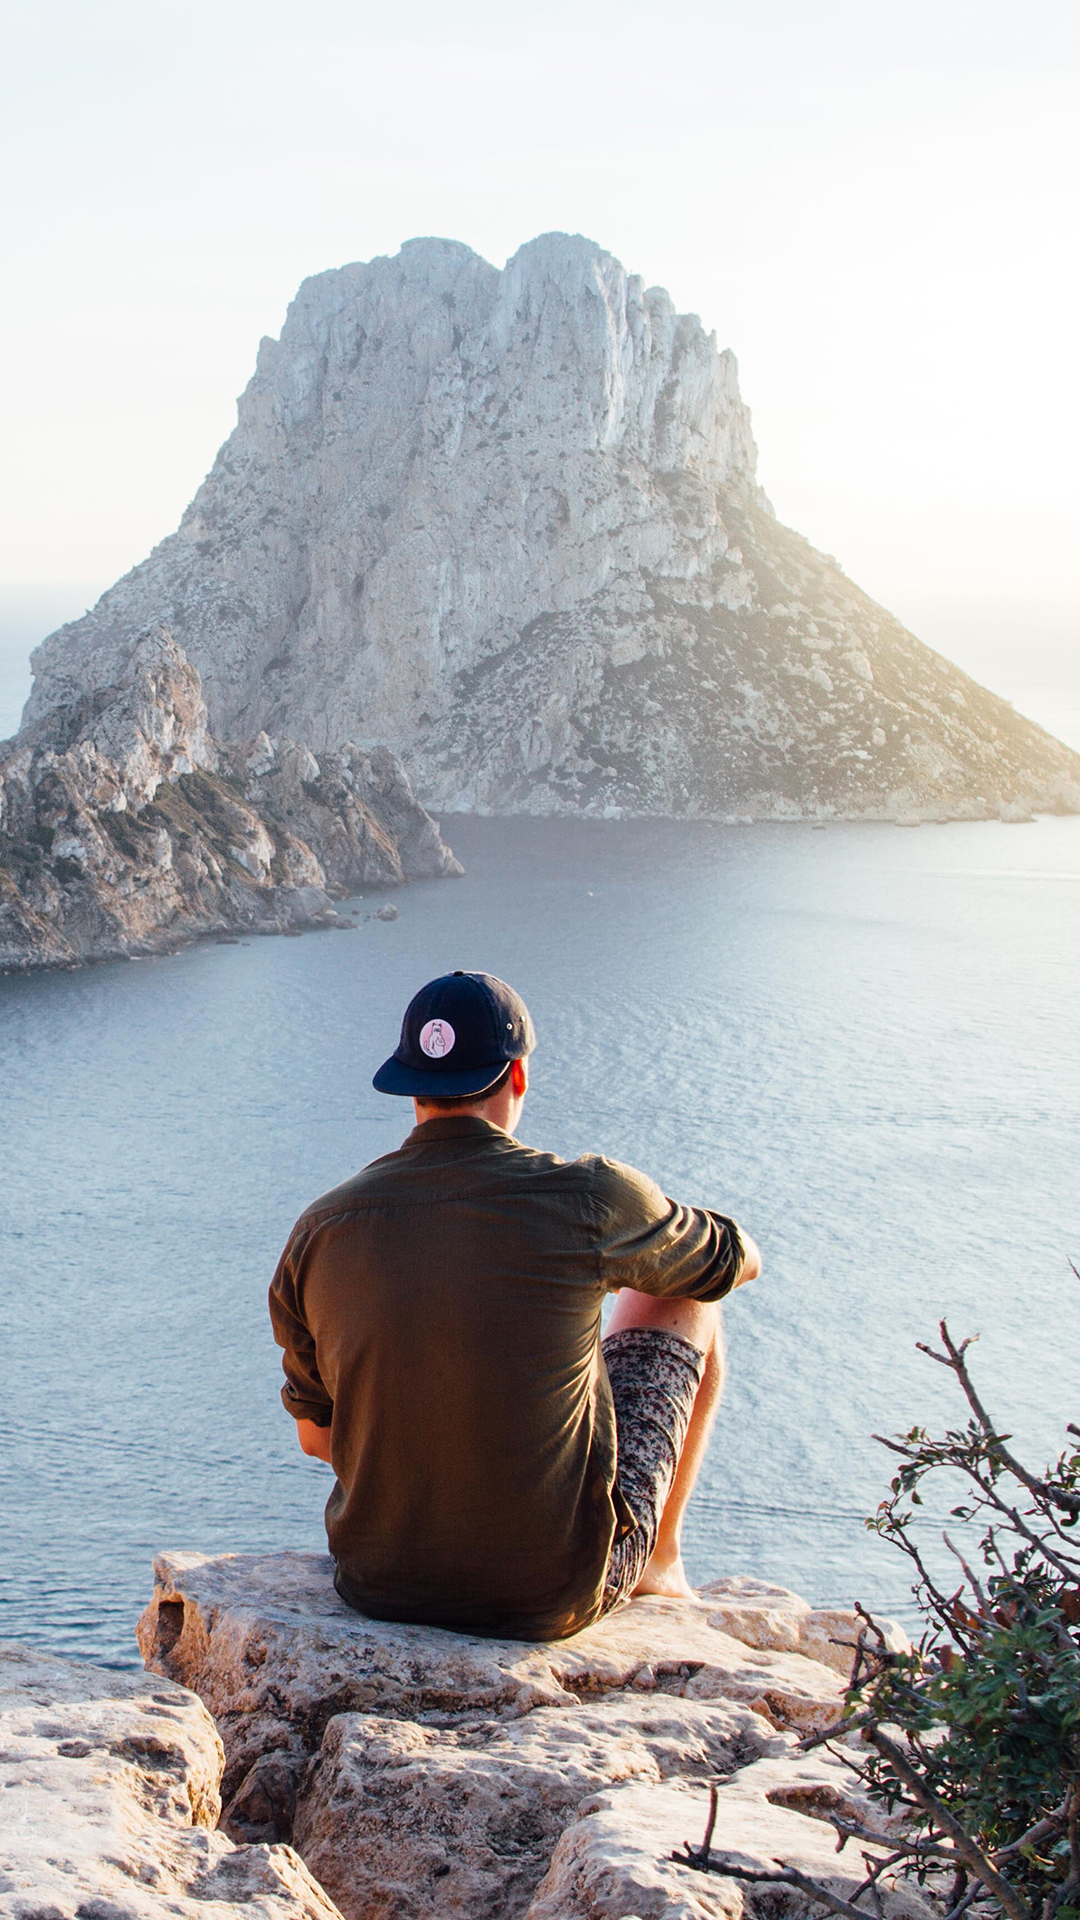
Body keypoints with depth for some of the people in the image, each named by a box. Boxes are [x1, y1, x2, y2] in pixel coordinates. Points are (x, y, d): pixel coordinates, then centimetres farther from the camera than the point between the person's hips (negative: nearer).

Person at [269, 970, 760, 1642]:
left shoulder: (319, 1231, -6)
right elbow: (737, 1260, 6)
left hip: (380, 1583, 4)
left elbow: (316, 1436, 7)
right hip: (557, 1595, -4)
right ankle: (659, 1560, 35)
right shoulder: (587, 1196, -15)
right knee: (683, 1301, 17)